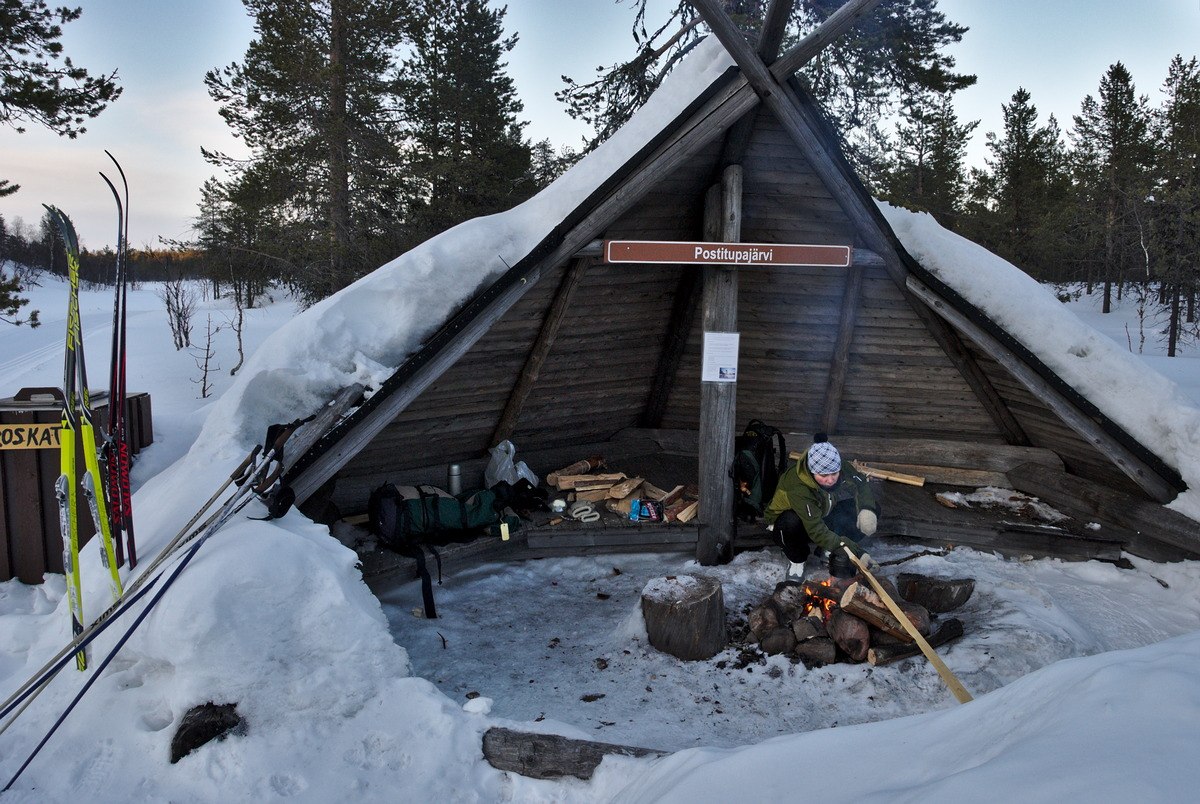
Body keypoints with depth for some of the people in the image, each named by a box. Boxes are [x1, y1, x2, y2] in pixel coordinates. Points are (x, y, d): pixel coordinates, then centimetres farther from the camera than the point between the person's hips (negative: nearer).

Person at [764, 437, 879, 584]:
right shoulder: (797, 488, -40)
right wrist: (841, 544, -52)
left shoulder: (841, 468, -23)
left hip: (825, 516, 6)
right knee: (792, 522, -43)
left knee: (873, 508, -12)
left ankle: (830, 553, -1)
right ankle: (796, 561, -11)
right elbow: (816, 530, -43)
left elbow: (862, 483, -7)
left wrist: (867, 510, -27)